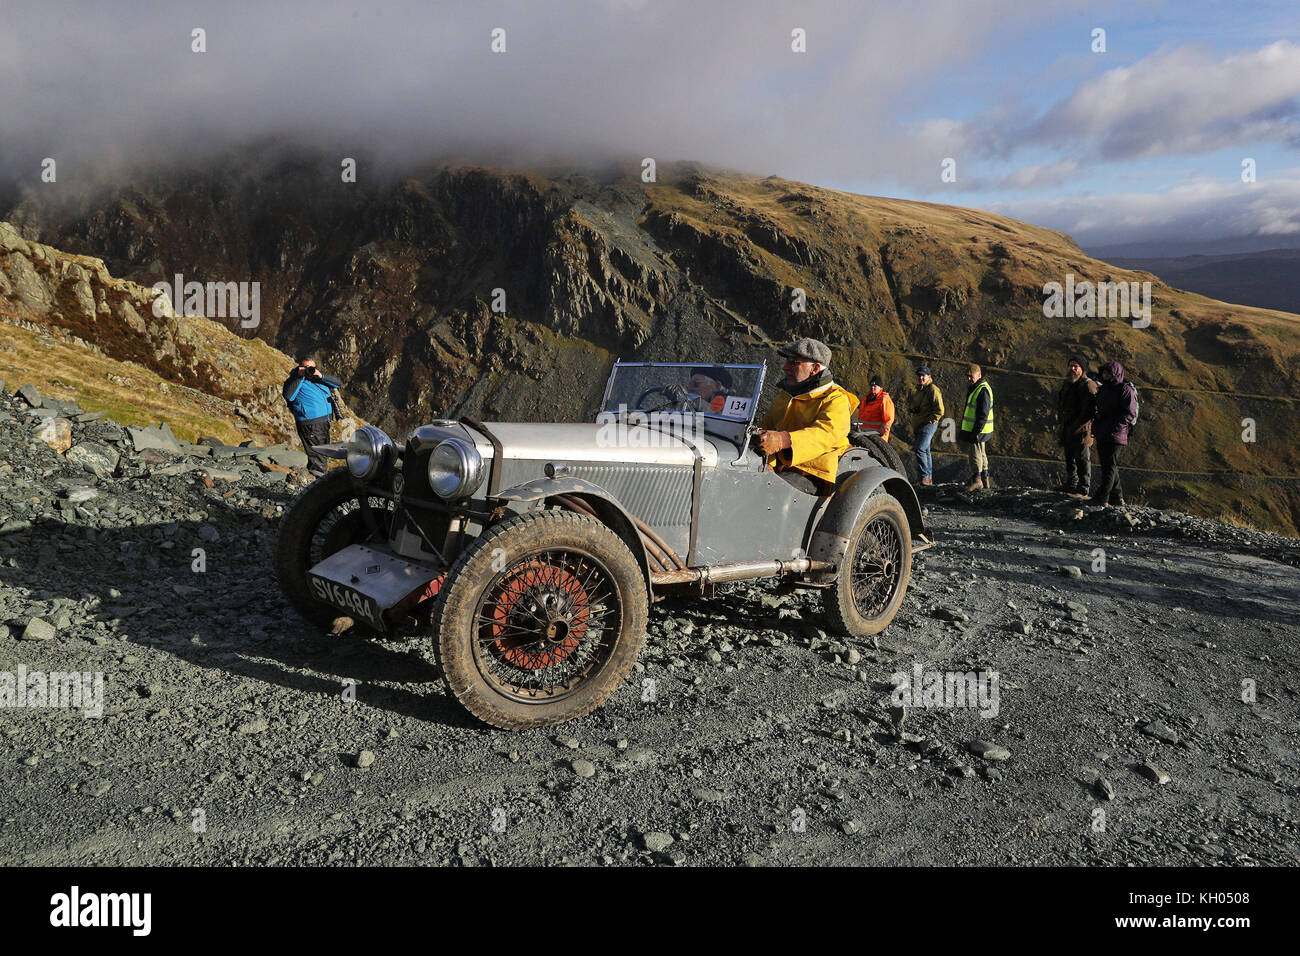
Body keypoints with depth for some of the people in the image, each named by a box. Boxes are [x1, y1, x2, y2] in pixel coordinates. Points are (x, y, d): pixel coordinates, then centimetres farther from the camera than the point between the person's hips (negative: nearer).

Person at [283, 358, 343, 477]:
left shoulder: (318, 377, 14)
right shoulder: (294, 381, -3)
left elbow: (338, 383, 5)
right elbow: (289, 397, -20)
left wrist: (321, 376, -10)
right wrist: (300, 378, -18)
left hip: (324, 422, 7)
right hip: (310, 425, -7)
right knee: (316, 456, -9)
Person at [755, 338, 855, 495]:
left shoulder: (836, 400, -4)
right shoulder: (783, 396, 20)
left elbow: (825, 434, -24)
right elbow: (767, 426, 11)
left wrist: (782, 440, -42)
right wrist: (767, 462, -12)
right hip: (778, 468, 6)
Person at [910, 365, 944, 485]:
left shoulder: (933, 390, -10)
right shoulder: (919, 390, 19)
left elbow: (939, 411, -14)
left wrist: (929, 421, -16)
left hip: (928, 425, -9)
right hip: (918, 426, 9)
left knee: (920, 449, -19)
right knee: (925, 451, 12)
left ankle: (925, 476, -15)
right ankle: (929, 478, 17)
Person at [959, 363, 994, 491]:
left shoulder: (983, 390, -19)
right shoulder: (974, 388, 14)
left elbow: (983, 414, -22)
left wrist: (977, 431, -23)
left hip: (979, 430, -10)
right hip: (973, 429, 10)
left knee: (976, 454, -4)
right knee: (981, 453, 15)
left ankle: (977, 479, 4)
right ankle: (985, 480, 23)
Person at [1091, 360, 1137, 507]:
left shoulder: (1126, 389, -7)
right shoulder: (1103, 389, 17)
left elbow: (1129, 414, -14)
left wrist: (1113, 427, -21)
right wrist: (1094, 428, 12)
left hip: (1116, 435, -8)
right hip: (1101, 436, 8)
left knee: (1109, 466, -9)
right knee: (1107, 466, 13)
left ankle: (1102, 498, -12)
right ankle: (1117, 497, 24)